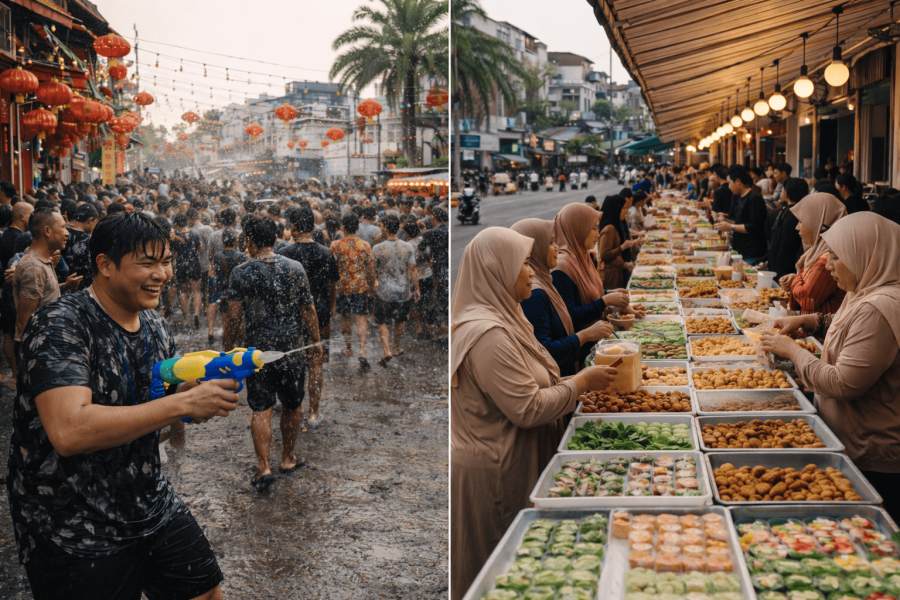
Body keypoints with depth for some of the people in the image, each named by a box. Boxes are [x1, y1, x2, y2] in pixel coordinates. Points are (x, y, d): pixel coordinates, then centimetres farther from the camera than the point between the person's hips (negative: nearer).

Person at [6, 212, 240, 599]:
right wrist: (183, 402, -32)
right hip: (74, 535, -7)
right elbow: (69, 432, -34)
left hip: (152, 506, 7)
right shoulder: (60, 325, -20)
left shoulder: (154, 325, 5)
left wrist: (205, 383, -9)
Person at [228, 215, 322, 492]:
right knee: (292, 406, 17)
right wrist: (315, 341, 11)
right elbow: (308, 310, 1)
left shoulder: (241, 273, -9)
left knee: (261, 410, 6)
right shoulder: (295, 268, -4)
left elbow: (235, 313, -2)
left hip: (257, 350, -1)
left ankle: (264, 467, -2)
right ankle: (288, 458, 31)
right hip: (293, 348, 1)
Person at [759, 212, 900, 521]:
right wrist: (808, 321, 14)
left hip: (870, 459, -10)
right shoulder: (867, 295, 7)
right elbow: (853, 329, 30)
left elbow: (843, 385, -27)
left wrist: (793, 350, -14)